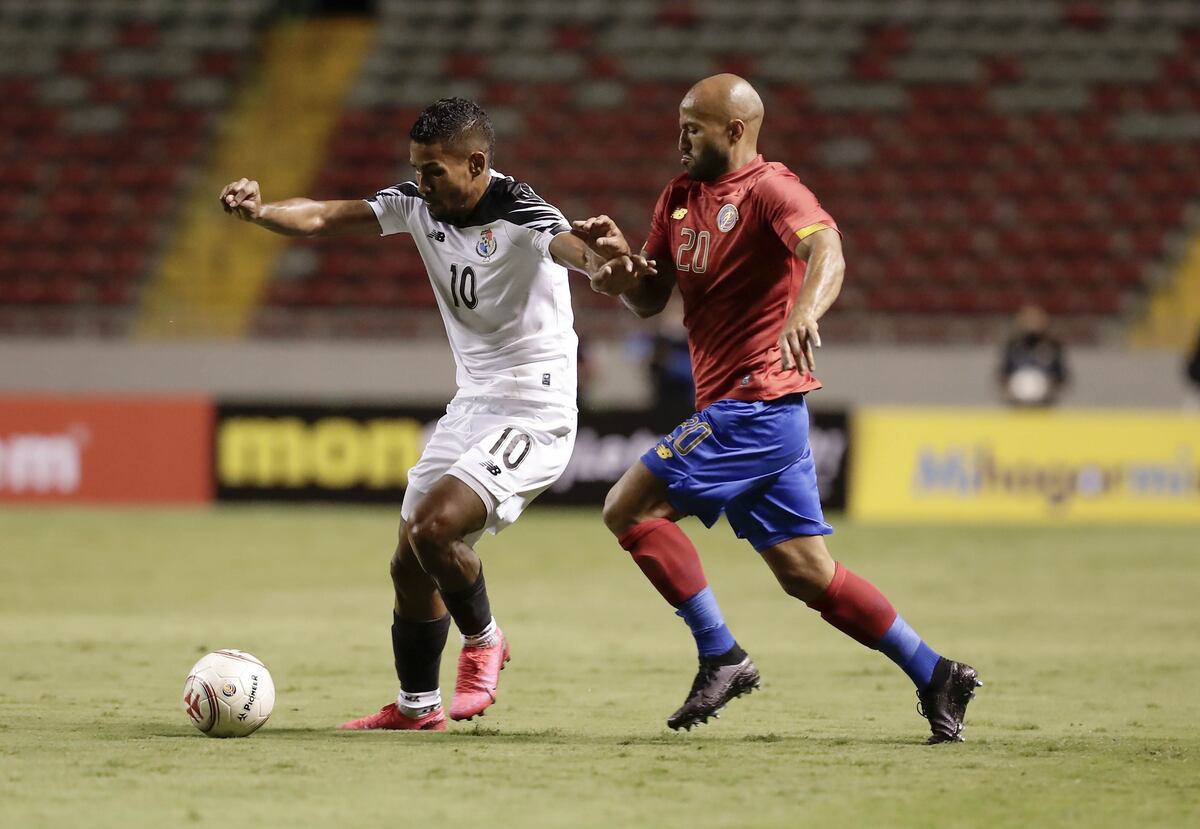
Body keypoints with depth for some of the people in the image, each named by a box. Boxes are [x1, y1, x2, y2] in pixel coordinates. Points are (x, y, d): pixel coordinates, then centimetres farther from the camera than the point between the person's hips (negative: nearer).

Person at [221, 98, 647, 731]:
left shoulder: (520, 214, -21)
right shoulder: (419, 205, 0)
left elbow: (565, 246, -42)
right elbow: (324, 218, -4)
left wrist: (598, 264, -66)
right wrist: (261, 212, -25)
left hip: (533, 415, -8)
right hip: (470, 409, 8)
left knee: (435, 525, -24)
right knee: (410, 566, 10)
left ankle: (484, 642, 3)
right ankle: (416, 707, 28)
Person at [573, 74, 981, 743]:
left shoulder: (769, 188, -11)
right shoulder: (680, 198, 15)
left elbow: (825, 248, -30)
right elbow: (650, 300, 19)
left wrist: (805, 310, -50)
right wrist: (617, 257, -2)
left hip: (755, 405, -9)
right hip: (735, 408, 9)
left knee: (630, 508, -13)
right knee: (806, 573, 8)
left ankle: (721, 657, -8)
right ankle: (935, 675, 12)